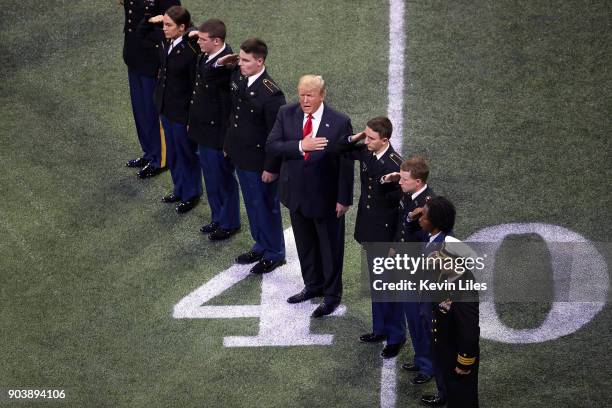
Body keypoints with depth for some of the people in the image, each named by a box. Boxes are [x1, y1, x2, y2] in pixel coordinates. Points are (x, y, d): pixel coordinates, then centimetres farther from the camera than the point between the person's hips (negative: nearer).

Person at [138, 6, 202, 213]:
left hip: (182, 110, -8)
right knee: (172, 151, 23)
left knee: (186, 152, 12)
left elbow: (196, 85, -22)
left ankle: (191, 194, 32)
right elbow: (142, 33, 14)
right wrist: (151, 21, -8)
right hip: (165, 105, 8)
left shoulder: (191, 51, -28)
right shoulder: (165, 39, -7)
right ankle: (179, 189, 42)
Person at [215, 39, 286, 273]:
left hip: (260, 162, -7)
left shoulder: (271, 94, -27)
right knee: (252, 204, 22)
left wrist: (271, 168, -17)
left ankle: (274, 254, 27)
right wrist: (229, 144, 14)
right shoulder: (237, 76, -5)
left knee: (266, 207, 10)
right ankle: (261, 246, 40)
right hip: (241, 156, 7)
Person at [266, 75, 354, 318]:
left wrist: (344, 198, -11)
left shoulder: (339, 122, -17)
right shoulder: (287, 115, -6)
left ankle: (332, 294, 27)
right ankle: (313, 285, 41)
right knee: (305, 243, 21)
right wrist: (300, 146, -27)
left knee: (330, 247, 11)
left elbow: (346, 163, -12)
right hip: (296, 193, 4)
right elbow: (271, 145, -12)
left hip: (326, 197, -4)